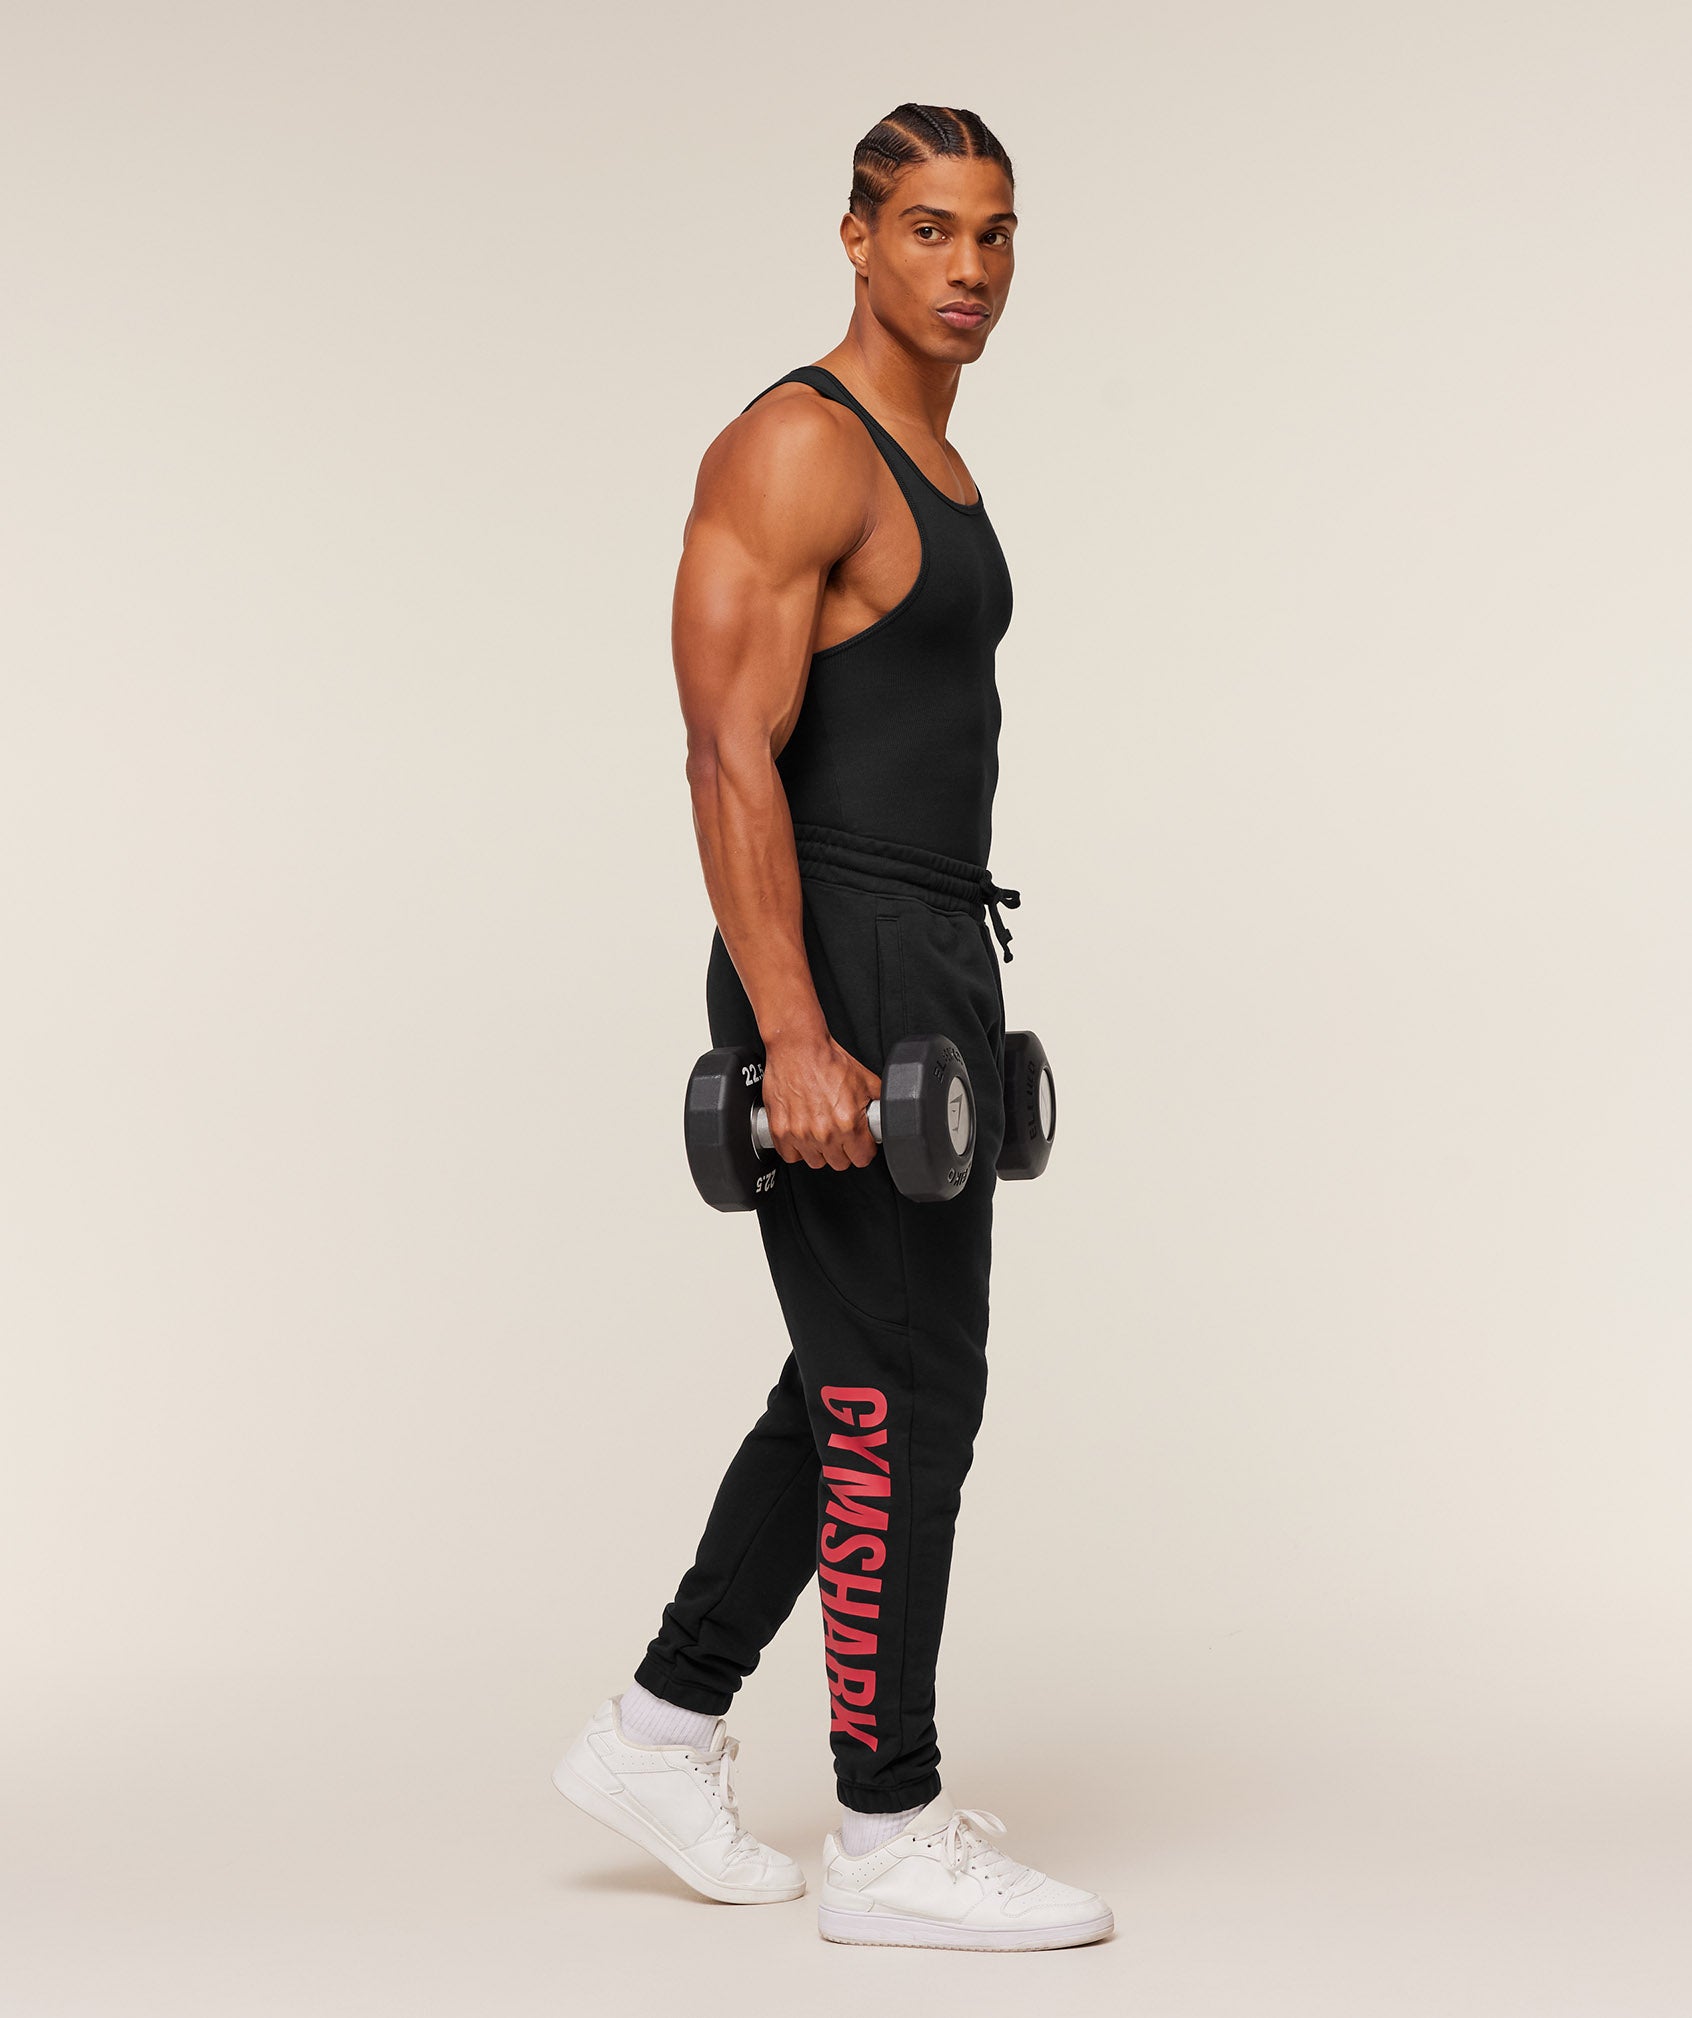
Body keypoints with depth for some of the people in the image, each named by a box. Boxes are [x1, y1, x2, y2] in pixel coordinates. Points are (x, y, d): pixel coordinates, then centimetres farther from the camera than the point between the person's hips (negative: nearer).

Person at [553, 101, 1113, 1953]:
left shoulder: (931, 465, 18)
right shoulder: (793, 451, -13)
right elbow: (733, 758, -20)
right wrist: (796, 1037, -26)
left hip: (935, 967, 10)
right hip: (839, 976, -10)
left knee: (861, 1385, 15)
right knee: (903, 1395, -4)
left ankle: (658, 1732, 26)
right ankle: (890, 1836, 8)